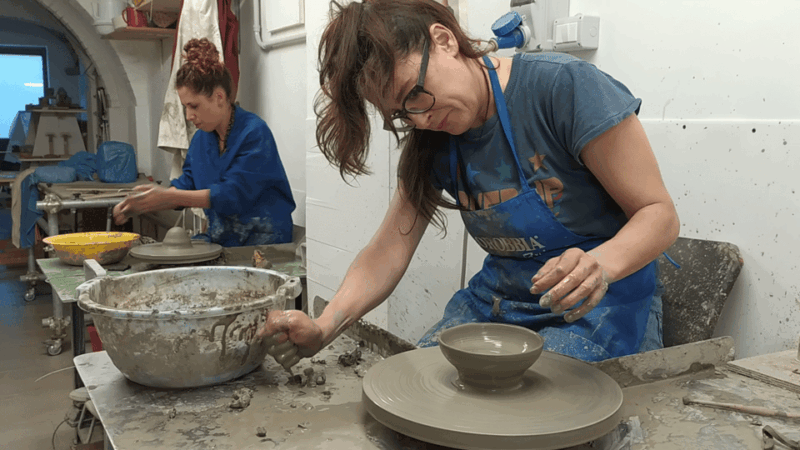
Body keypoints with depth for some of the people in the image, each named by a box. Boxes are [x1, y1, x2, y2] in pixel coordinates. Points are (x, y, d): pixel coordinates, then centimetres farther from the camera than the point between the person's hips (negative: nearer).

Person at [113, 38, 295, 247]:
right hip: (219, 236, 7)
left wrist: (166, 196, -19)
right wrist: (140, 204, -2)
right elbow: (186, 185, 14)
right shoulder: (201, 138, 10)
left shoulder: (254, 133, -15)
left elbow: (232, 195, -20)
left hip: (262, 238, -7)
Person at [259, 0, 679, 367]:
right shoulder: (430, 139, 1)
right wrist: (322, 328, -20)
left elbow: (658, 213, -14)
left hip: (600, 305, -4)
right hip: (497, 300, 5)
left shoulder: (565, 87, -18)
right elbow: (388, 251, -4)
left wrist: (600, 264, -35)